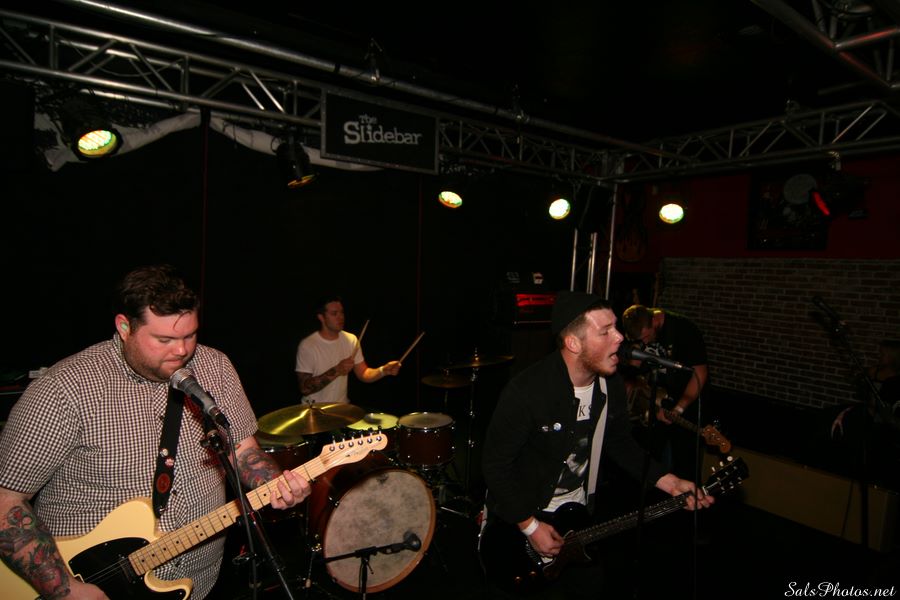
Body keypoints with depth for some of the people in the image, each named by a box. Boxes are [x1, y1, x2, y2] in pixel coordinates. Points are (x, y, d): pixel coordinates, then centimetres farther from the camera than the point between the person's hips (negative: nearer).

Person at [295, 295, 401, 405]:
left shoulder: (351, 340, 0)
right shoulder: (307, 345, -14)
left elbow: (363, 374, 2)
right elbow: (304, 388, -16)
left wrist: (383, 370, -17)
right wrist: (336, 371, -26)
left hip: (342, 405, 4)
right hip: (315, 408, -4)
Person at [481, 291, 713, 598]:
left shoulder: (611, 384, -10)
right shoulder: (527, 390, -32)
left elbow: (620, 443, 6)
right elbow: (495, 464, -23)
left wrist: (667, 481, -6)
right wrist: (530, 526, -19)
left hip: (578, 515, 6)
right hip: (519, 519, -5)